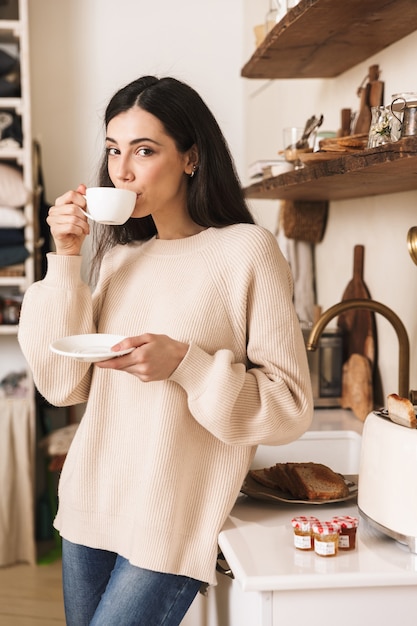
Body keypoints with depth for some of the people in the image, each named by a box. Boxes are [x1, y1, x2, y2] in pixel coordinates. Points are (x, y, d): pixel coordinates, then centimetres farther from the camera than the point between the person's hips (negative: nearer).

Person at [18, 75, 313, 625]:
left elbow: (291, 405, -11)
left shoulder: (245, 250, -10)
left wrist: (184, 364, -23)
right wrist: (66, 261, -5)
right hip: (87, 508, 6)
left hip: (170, 528, -5)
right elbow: (63, 386, 1)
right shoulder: (117, 255, 7)